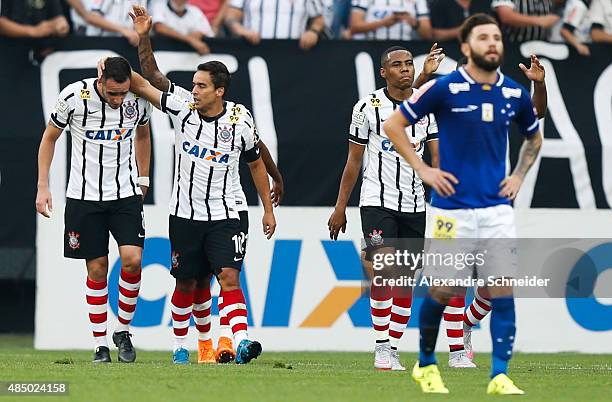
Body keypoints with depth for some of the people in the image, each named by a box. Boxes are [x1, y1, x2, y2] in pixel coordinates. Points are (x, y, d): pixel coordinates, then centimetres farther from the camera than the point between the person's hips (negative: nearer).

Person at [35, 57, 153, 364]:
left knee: (132, 260, -14)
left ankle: (123, 331, 6)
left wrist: (143, 180, 15)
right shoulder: (73, 96, -14)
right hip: (84, 197, -1)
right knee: (97, 269, 0)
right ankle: (100, 344, 10)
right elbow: (50, 137, 2)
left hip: (126, 194, 1)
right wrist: (42, 187, -1)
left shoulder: (139, 99, -7)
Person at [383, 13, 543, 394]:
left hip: (497, 208, 3)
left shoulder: (515, 94, 6)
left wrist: (519, 176, 12)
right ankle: (426, 364, 24)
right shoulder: (444, 88, -7)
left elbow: (534, 138, 26)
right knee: (442, 291, 2)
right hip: (452, 208, -3)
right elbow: (394, 125, 0)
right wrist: (423, 170, -4)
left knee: (503, 292, -5)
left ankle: (500, 377, -3)